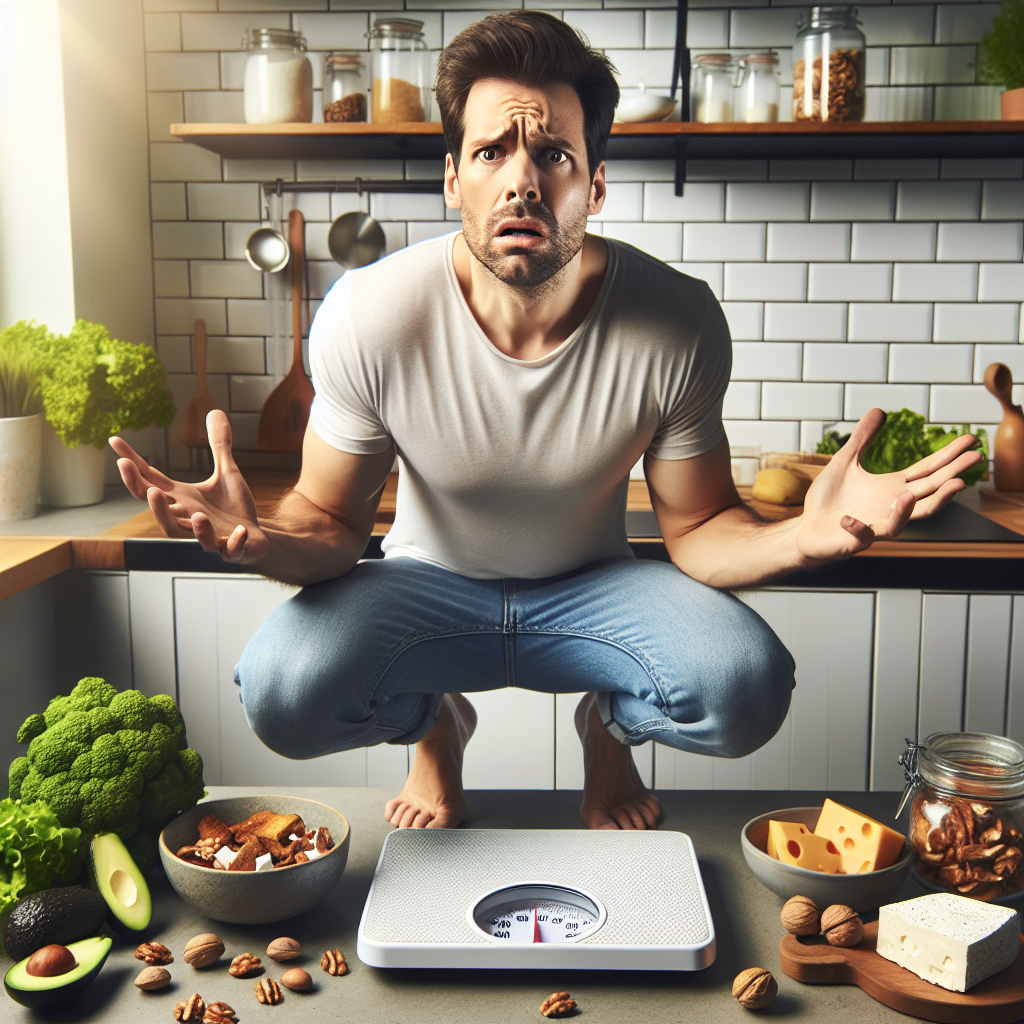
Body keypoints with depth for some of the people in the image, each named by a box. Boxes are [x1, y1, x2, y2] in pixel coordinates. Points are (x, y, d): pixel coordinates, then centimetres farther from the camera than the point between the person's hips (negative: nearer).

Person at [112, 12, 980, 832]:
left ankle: (610, 725, 12)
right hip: (429, 584, 0)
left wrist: (801, 537, -35)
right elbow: (331, 522, -13)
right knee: (282, 693, -29)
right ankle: (438, 723, 11)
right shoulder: (368, 317, -23)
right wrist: (264, 540, -39)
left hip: (592, 589, 0)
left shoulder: (678, 322, -22)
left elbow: (696, 527, -12)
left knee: (746, 688, -29)